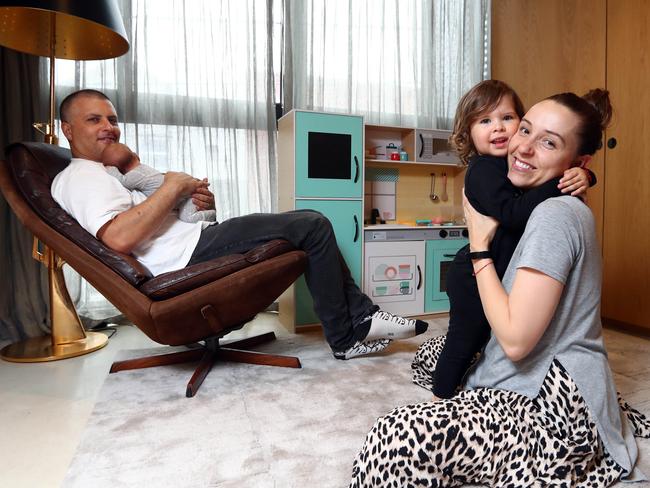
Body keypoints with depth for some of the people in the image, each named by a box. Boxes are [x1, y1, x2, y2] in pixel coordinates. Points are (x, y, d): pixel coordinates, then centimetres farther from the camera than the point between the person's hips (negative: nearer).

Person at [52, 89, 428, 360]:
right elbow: (119, 237, -22)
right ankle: (345, 336, 0)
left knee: (311, 225, 10)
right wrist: (173, 187, -13)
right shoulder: (81, 176, -3)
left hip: (199, 239, 11)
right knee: (314, 227, -13)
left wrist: (203, 201, 3)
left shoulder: (111, 174, 30)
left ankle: (360, 316, 8)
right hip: (191, 254, -11)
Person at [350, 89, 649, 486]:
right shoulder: (562, 209, 10)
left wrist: (479, 245, -16)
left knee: (395, 441, -26)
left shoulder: (556, 214, -21)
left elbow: (515, 340, -23)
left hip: (556, 411, -10)